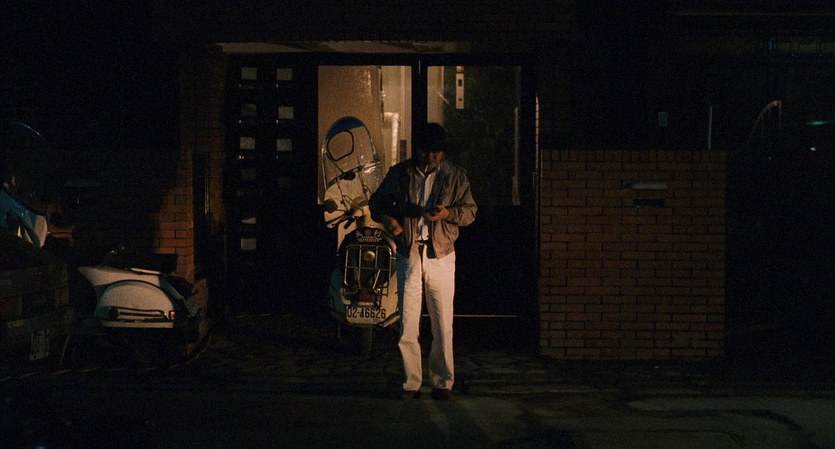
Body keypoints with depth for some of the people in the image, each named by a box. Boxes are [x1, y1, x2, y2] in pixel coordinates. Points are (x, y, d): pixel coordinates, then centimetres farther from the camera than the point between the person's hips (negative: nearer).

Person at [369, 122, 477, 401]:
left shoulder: (455, 176, 5)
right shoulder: (399, 174, 7)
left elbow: (470, 210, 5)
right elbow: (377, 202, 17)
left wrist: (447, 213, -16)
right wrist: (387, 218, -5)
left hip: (441, 255, -1)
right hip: (408, 255, 1)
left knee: (443, 326, 1)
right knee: (407, 324, -1)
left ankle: (442, 382, 13)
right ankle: (411, 382, 8)